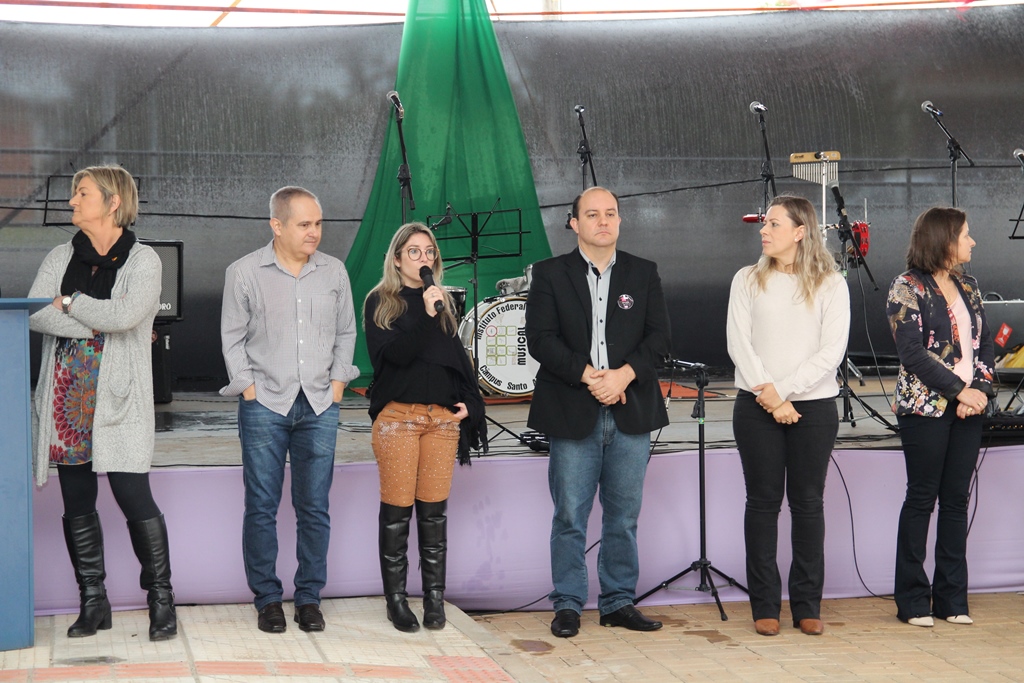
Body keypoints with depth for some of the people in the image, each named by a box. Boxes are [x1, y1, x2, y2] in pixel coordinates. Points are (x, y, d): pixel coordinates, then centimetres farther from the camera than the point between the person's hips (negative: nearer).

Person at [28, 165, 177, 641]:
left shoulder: (143, 261, 0)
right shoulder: (60, 259, 12)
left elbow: (124, 315, -17)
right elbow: (35, 314, -3)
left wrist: (69, 302, -5)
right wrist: (96, 323, -11)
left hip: (118, 396, -4)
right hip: (67, 394, 5)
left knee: (134, 498, -9)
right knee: (77, 502, 6)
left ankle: (161, 599, 3)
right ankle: (93, 602, 16)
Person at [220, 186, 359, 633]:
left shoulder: (334, 272, 8)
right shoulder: (244, 273, 0)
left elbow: (346, 332, 16)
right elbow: (232, 337, 4)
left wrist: (337, 384, 7)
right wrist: (249, 389, -3)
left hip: (320, 408, 2)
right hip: (264, 406, -2)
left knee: (314, 507, 4)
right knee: (261, 506, 1)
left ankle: (309, 597, 15)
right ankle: (267, 599, 12)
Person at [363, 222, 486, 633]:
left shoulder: (443, 302, 15)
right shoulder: (379, 302, 2)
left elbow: (457, 358, 20)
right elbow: (394, 353, -11)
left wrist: (467, 402, 7)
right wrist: (426, 316, -19)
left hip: (443, 418, 4)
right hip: (397, 417, -4)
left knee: (434, 511, 4)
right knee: (397, 509, -2)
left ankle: (435, 597, 9)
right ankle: (396, 599, 6)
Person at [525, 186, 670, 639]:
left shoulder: (644, 274, 11)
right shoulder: (550, 274, 4)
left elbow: (659, 336, 4)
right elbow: (540, 338, -5)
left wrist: (624, 374, -13)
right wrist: (588, 375, -15)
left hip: (631, 412, 2)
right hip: (572, 414, -2)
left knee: (624, 515, 7)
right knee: (570, 516, 0)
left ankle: (618, 601, 17)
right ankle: (568, 604, 10)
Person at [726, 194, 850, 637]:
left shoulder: (830, 284, 4)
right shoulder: (748, 281, 7)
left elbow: (832, 350, -5)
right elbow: (739, 343, -2)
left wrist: (784, 389, -13)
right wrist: (769, 397, -12)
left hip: (814, 405, -1)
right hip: (756, 406, 1)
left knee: (808, 503, 3)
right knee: (763, 501, 2)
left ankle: (807, 605, 11)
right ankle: (765, 606, 8)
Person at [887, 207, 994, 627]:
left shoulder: (968, 287, 14)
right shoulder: (908, 288, -6)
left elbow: (984, 344, 12)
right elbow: (912, 353, -13)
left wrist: (981, 389, -5)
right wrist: (959, 390, -15)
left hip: (968, 407, 6)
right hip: (926, 407, -6)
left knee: (957, 499, 7)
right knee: (922, 499, -1)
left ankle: (952, 598, 14)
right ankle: (912, 601, 7)